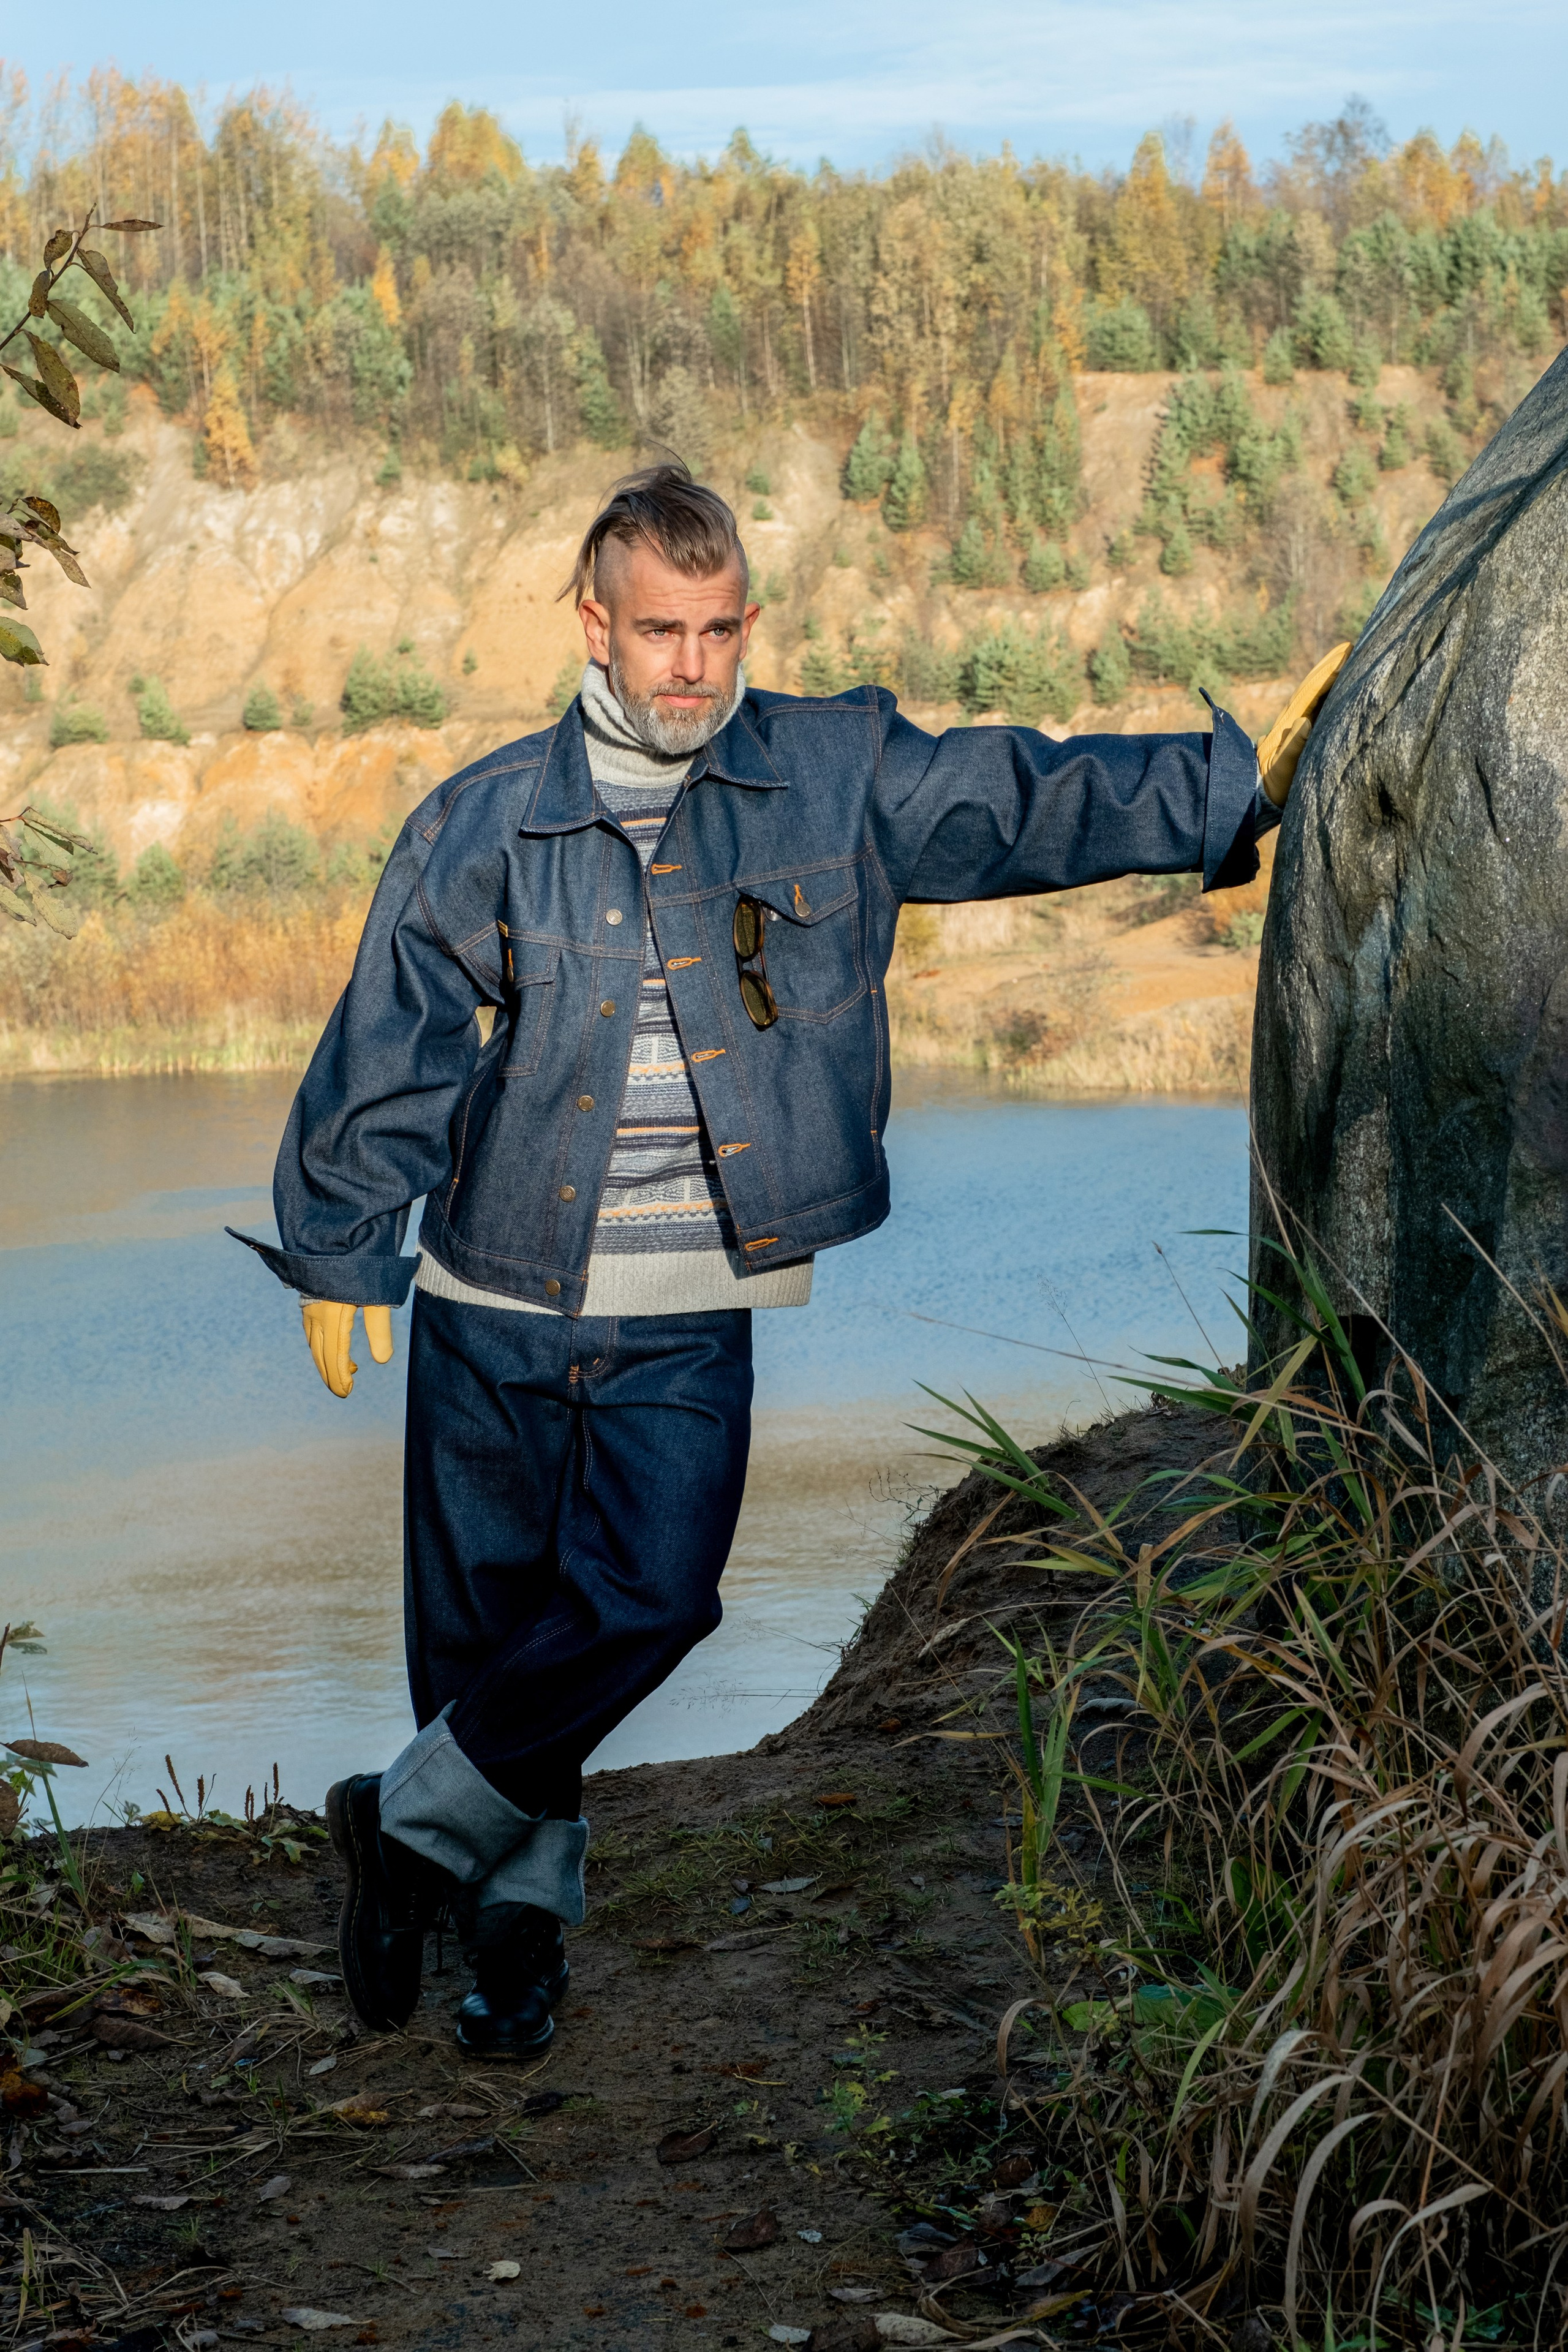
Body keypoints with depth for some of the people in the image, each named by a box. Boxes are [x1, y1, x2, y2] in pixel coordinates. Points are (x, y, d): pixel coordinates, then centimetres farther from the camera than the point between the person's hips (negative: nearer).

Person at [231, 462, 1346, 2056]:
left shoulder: (839, 782, 1)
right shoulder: (482, 829, -1)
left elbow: (1038, 800, 0)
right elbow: (386, 1058, 3)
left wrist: (1245, 778, -9)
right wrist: (339, 1255, 5)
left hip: (686, 1324, 0)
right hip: (495, 1309, 0)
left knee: (650, 1598, -13)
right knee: (486, 1616, 7)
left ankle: (413, 1823, 11)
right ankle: (517, 1920, 30)